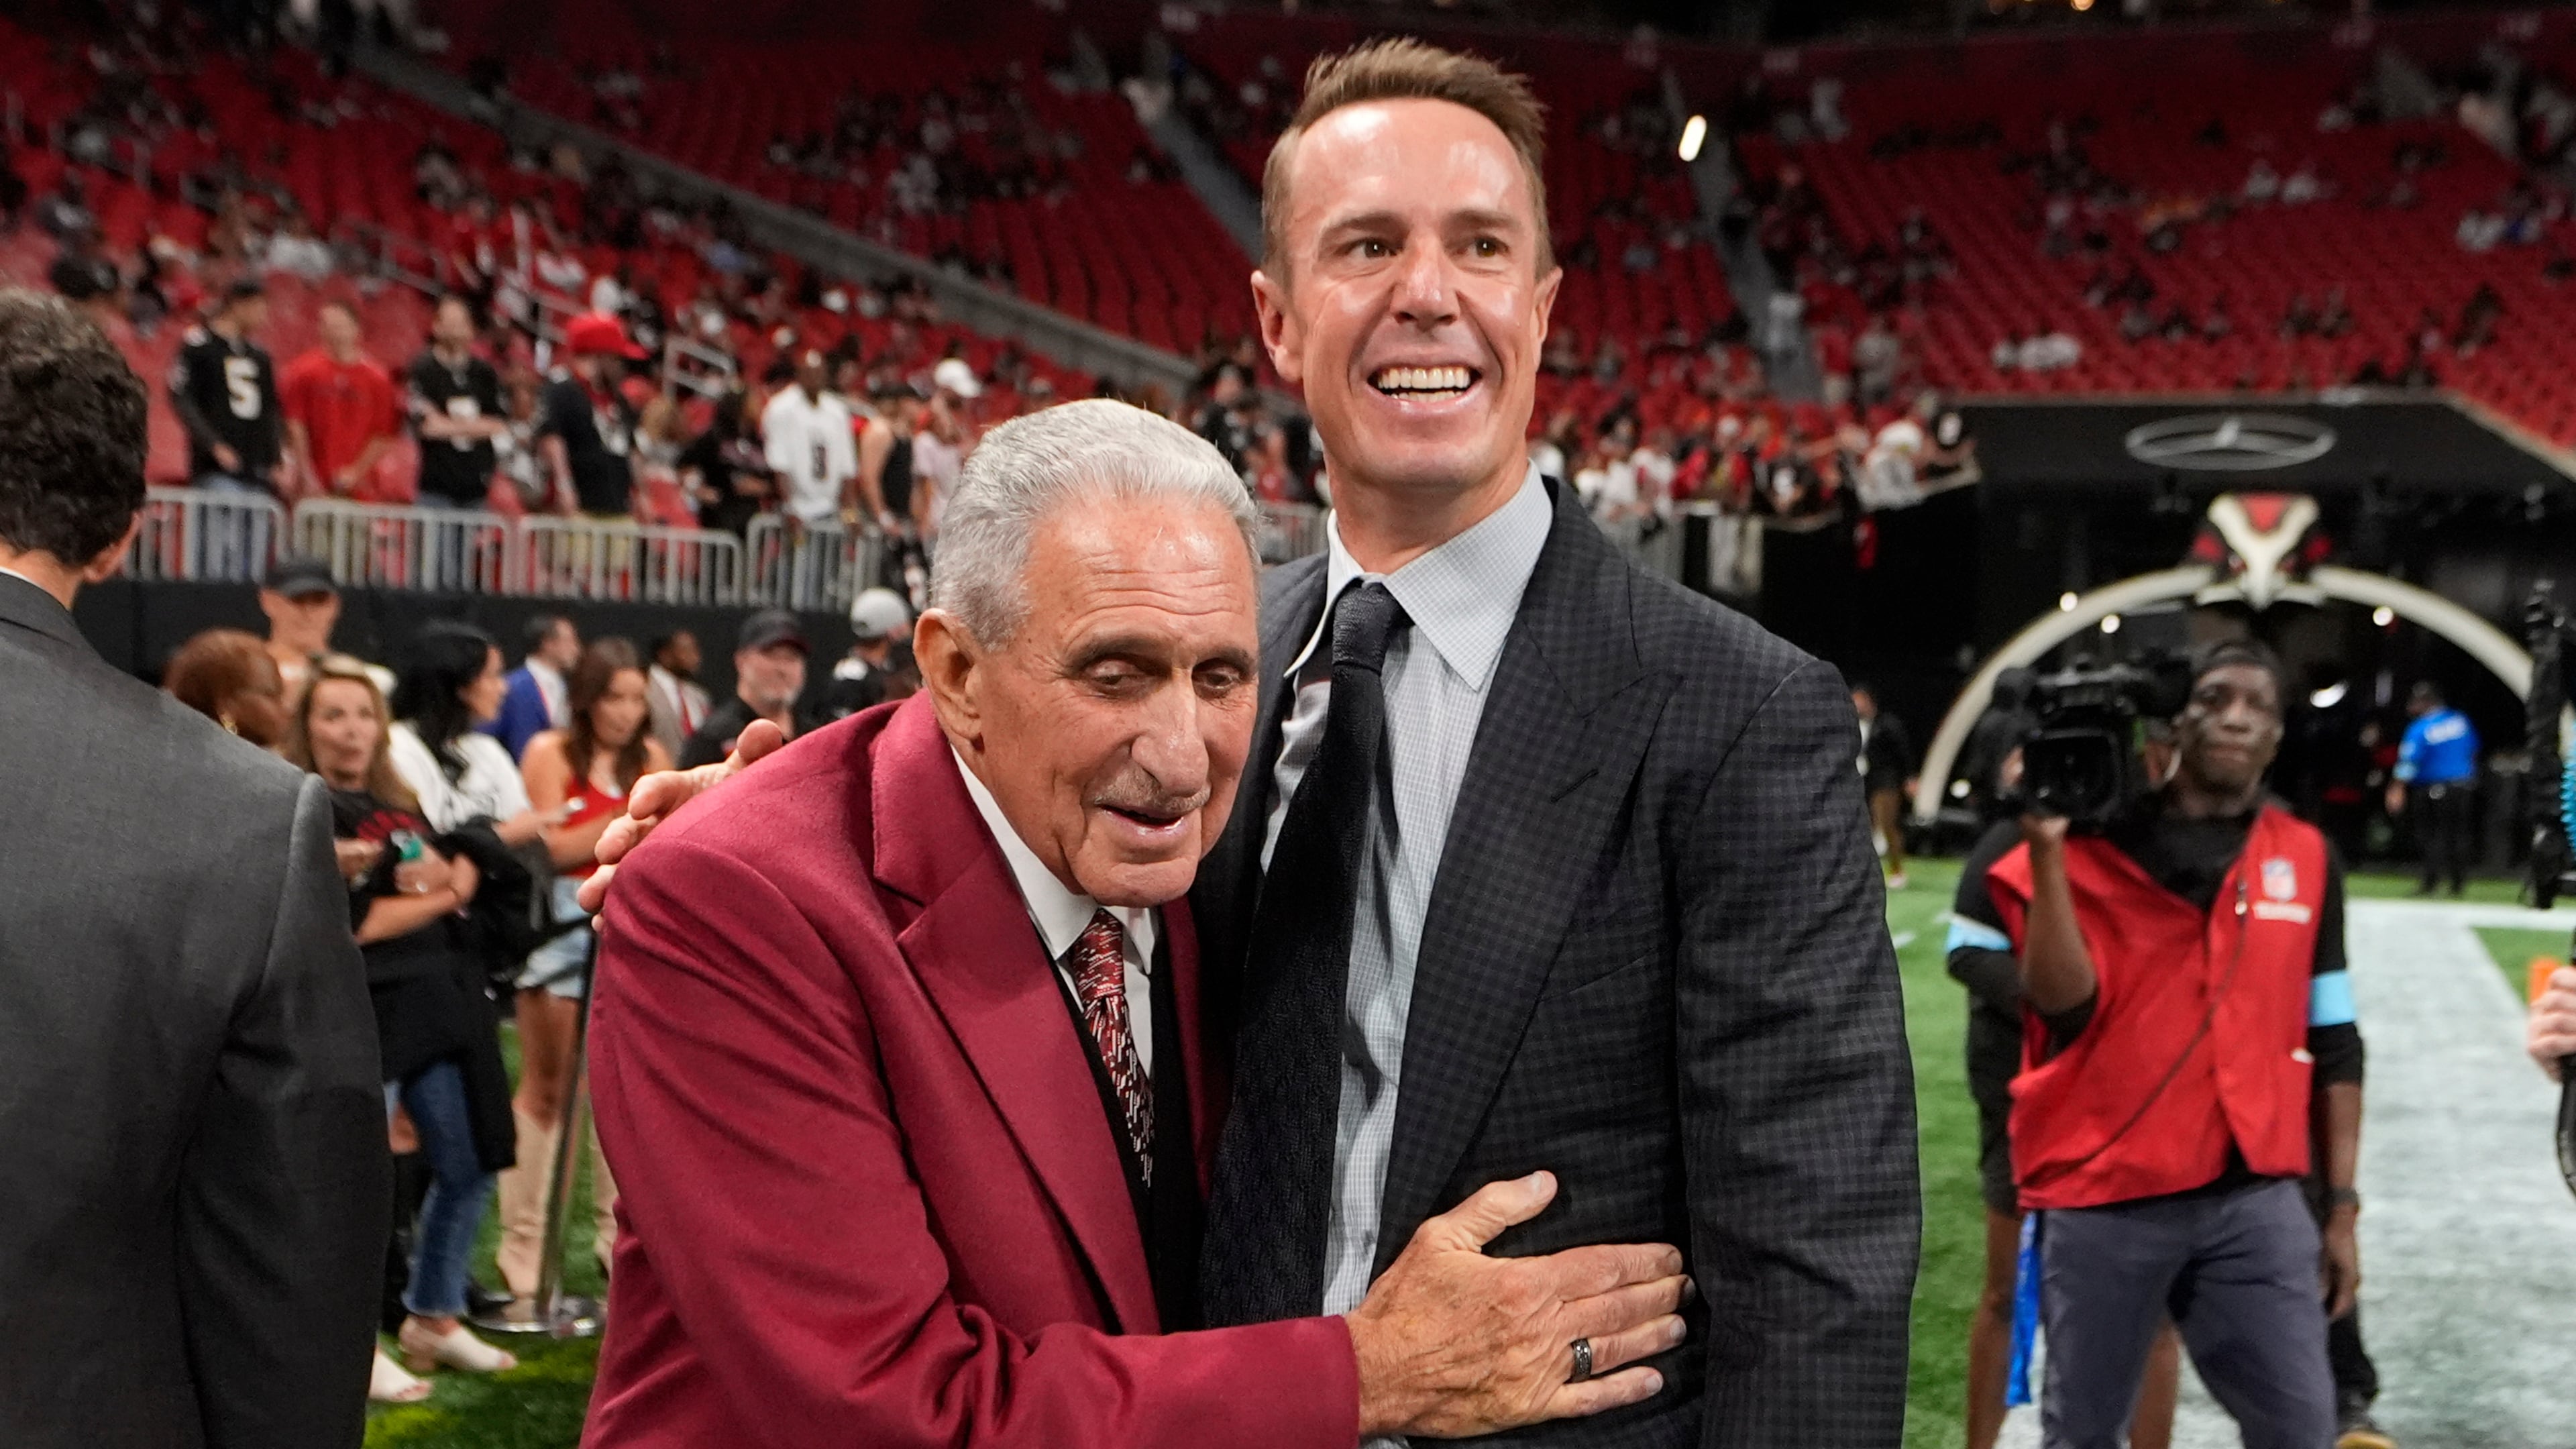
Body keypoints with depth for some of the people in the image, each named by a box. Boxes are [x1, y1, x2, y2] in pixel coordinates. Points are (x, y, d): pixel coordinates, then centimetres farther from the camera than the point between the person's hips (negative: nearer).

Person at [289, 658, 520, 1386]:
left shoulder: (400, 806, 17)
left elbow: (466, 875, 10)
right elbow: (351, 923, -15)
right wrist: (437, 896, -2)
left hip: (441, 1001, 8)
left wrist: (437, 874, -12)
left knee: (469, 1167, 14)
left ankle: (433, 1319, 30)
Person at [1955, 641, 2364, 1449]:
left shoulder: (2306, 859, 8)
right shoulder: (2093, 841, -2)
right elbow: (2063, 1004, -13)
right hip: (2104, 1199, -2)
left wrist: (2340, 1204, 8)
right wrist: (2046, 849, -17)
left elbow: (2333, 1045, 11)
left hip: (2256, 1198, 2)